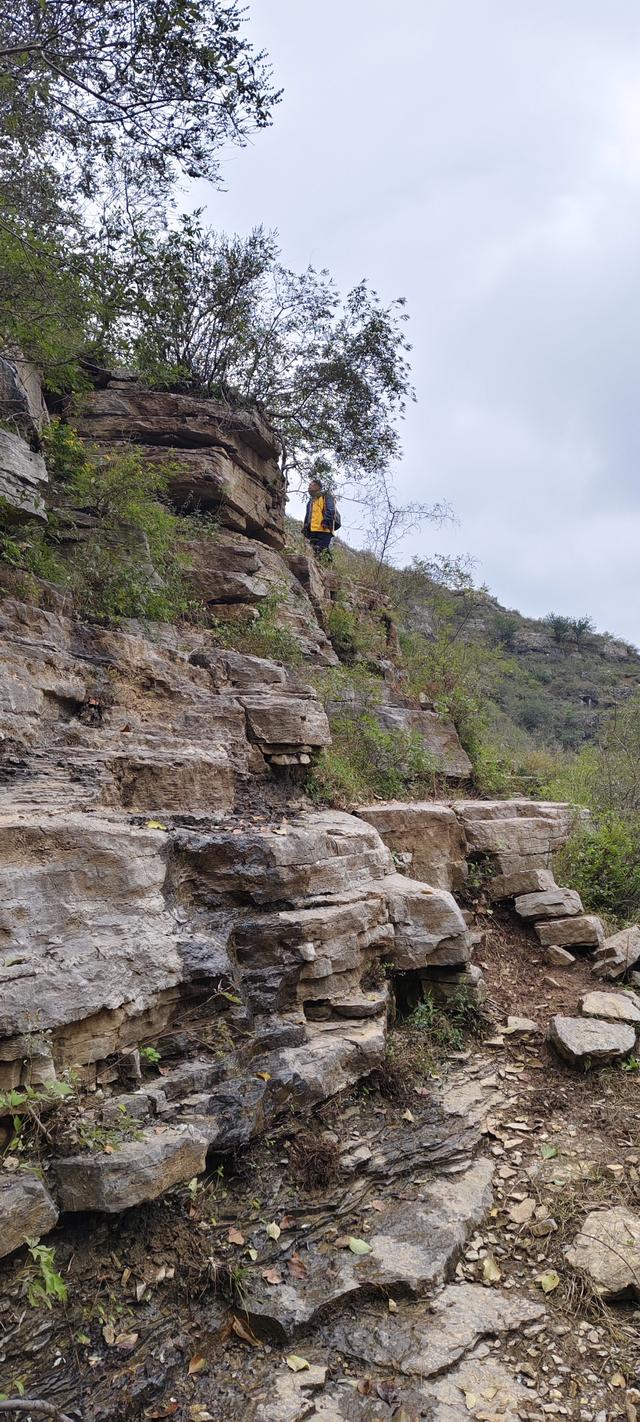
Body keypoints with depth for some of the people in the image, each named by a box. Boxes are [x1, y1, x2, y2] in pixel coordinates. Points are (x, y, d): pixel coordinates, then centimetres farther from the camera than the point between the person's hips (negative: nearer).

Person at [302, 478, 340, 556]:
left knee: (322, 550, -19)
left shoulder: (326, 496, 6)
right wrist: (305, 527, 18)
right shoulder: (311, 500, 31)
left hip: (324, 530, -8)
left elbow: (331, 511, -8)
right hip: (313, 530, 8)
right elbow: (307, 516, 31)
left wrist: (326, 521, -22)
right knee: (316, 551, 2)